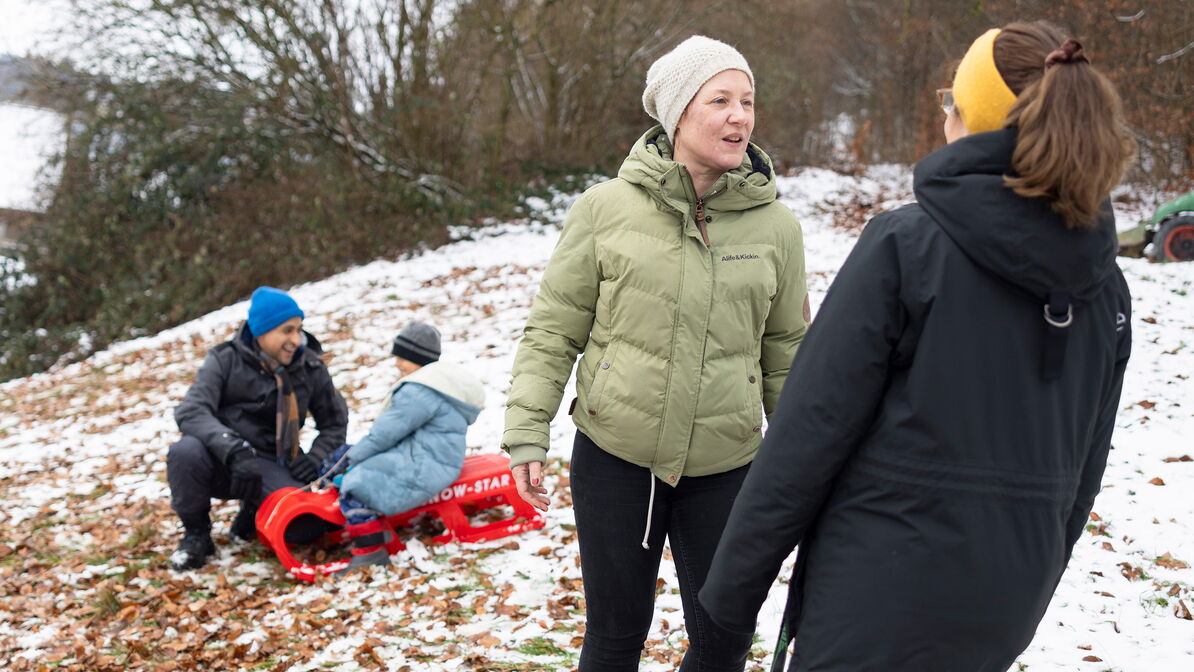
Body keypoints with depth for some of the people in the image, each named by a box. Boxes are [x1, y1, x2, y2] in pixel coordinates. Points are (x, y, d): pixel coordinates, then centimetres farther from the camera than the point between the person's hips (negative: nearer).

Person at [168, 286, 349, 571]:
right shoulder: (226, 359, -5)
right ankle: (196, 533, -6)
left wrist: (314, 459, -4)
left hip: (269, 468, 2)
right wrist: (235, 451, -34)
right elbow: (190, 412, -19)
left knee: (308, 525, -27)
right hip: (221, 462, -1)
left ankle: (255, 512, 11)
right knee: (186, 451, -36)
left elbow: (335, 422, 16)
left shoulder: (310, 368, 3)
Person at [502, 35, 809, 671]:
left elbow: (786, 353, 7)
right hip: (613, 457, -1)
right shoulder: (605, 208, -8)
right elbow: (553, 329, -2)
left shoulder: (776, 225, -2)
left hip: (725, 468, 2)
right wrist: (526, 434, -8)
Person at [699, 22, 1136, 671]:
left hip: (881, 595, -6)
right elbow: (1083, 469, 10)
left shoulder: (903, 245, -16)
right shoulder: (1105, 286, 3)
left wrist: (734, 583, -7)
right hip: (1007, 612, 6)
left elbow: (812, 428, -16)